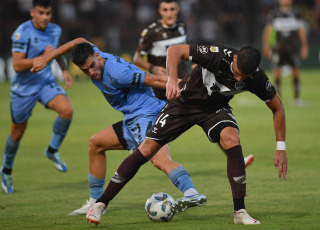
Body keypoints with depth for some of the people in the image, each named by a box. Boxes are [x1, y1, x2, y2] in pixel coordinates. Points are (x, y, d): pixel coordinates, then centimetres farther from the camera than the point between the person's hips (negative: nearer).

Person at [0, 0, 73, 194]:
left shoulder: (55, 31, -1)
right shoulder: (23, 33, -20)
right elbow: (17, 65, -24)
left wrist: (64, 70, 8)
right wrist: (43, 57, -29)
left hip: (46, 83, 4)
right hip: (24, 88, -4)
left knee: (67, 110, -24)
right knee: (17, 133, 7)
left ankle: (53, 150, -1)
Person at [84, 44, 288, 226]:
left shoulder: (256, 78, -24)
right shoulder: (218, 55, -33)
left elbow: (278, 107, -9)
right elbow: (175, 50, -27)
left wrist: (281, 147, -12)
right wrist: (173, 79, -43)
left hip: (215, 108, 1)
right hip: (185, 101, -1)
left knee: (232, 141, -29)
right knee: (146, 149, -8)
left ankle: (240, 212, -18)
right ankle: (101, 203, 3)